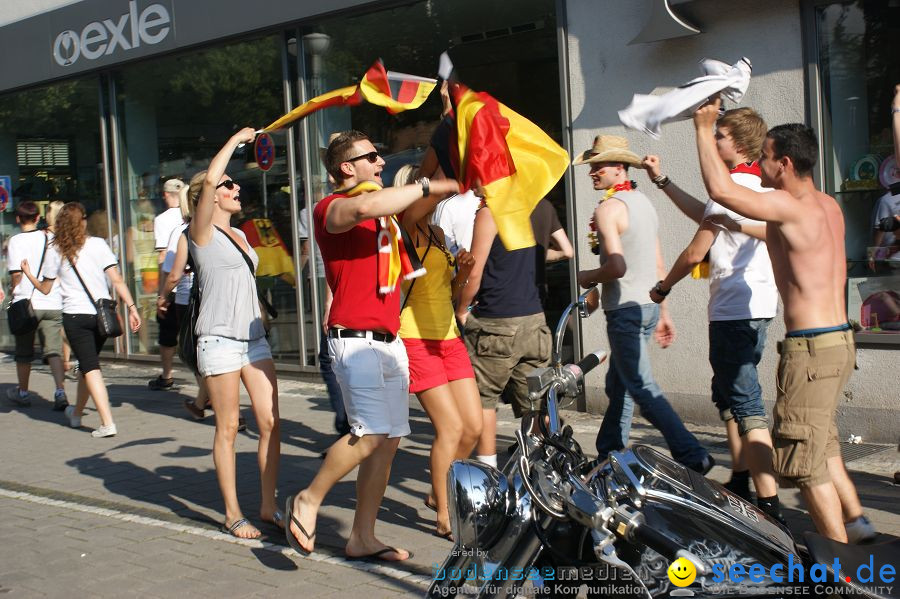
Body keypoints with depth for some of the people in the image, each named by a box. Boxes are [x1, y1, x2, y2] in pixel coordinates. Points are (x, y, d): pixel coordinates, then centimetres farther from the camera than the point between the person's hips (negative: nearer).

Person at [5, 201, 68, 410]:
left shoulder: (16, 241, -7)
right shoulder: (50, 238, 4)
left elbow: (16, 273, -10)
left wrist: (14, 290, 6)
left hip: (26, 303, -2)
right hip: (53, 303, 2)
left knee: (24, 352, 13)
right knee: (53, 350, 1)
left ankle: (23, 392, 27)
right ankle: (60, 390, -15)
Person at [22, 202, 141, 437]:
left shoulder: (55, 252, 1)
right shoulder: (97, 244, 0)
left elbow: (45, 288, 11)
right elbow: (116, 280, -6)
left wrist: (28, 274, 29)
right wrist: (131, 307, -5)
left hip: (75, 315, -2)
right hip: (102, 314, 2)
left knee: (90, 367, -4)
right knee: (88, 363, 20)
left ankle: (107, 422, -17)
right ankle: (76, 413, 38)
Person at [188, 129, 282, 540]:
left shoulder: (239, 234, 17)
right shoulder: (202, 231, -5)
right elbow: (209, 177, -21)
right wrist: (236, 140, -9)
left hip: (254, 338, 7)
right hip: (219, 340, -7)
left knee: (270, 423, 2)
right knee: (228, 428, -1)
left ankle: (268, 506, 11)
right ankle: (232, 514, 8)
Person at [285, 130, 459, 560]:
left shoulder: (382, 209, 19)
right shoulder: (331, 209, -8)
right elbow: (363, 207, -28)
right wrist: (428, 187, -22)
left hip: (390, 342, 9)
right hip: (356, 341, -9)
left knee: (389, 440, 6)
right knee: (371, 434, -18)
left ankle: (362, 538, 15)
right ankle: (307, 501, 3)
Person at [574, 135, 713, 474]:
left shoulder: (608, 208, -13)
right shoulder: (643, 202, 15)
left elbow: (617, 266, -24)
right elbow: (659, 266, 16)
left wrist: (588, 277, -4)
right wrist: (663, 313, 20)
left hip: (625, 309, -9)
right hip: (649, 305, 9)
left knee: (641, 388, -7)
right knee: (618, 385, 16)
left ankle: (692, 455, -12)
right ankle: (608, 454, 24)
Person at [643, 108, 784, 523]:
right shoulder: (758, 185, 14)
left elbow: (695, 252, -14)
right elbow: (704, 216, 28)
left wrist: (663, 287, 2)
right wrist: (662, 181, 32)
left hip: (735, 310, -10)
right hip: (757, 304, 10)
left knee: (745, 405, -11)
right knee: (727, 394, 21)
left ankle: (769, 503, -13)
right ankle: (740, 482, 30)